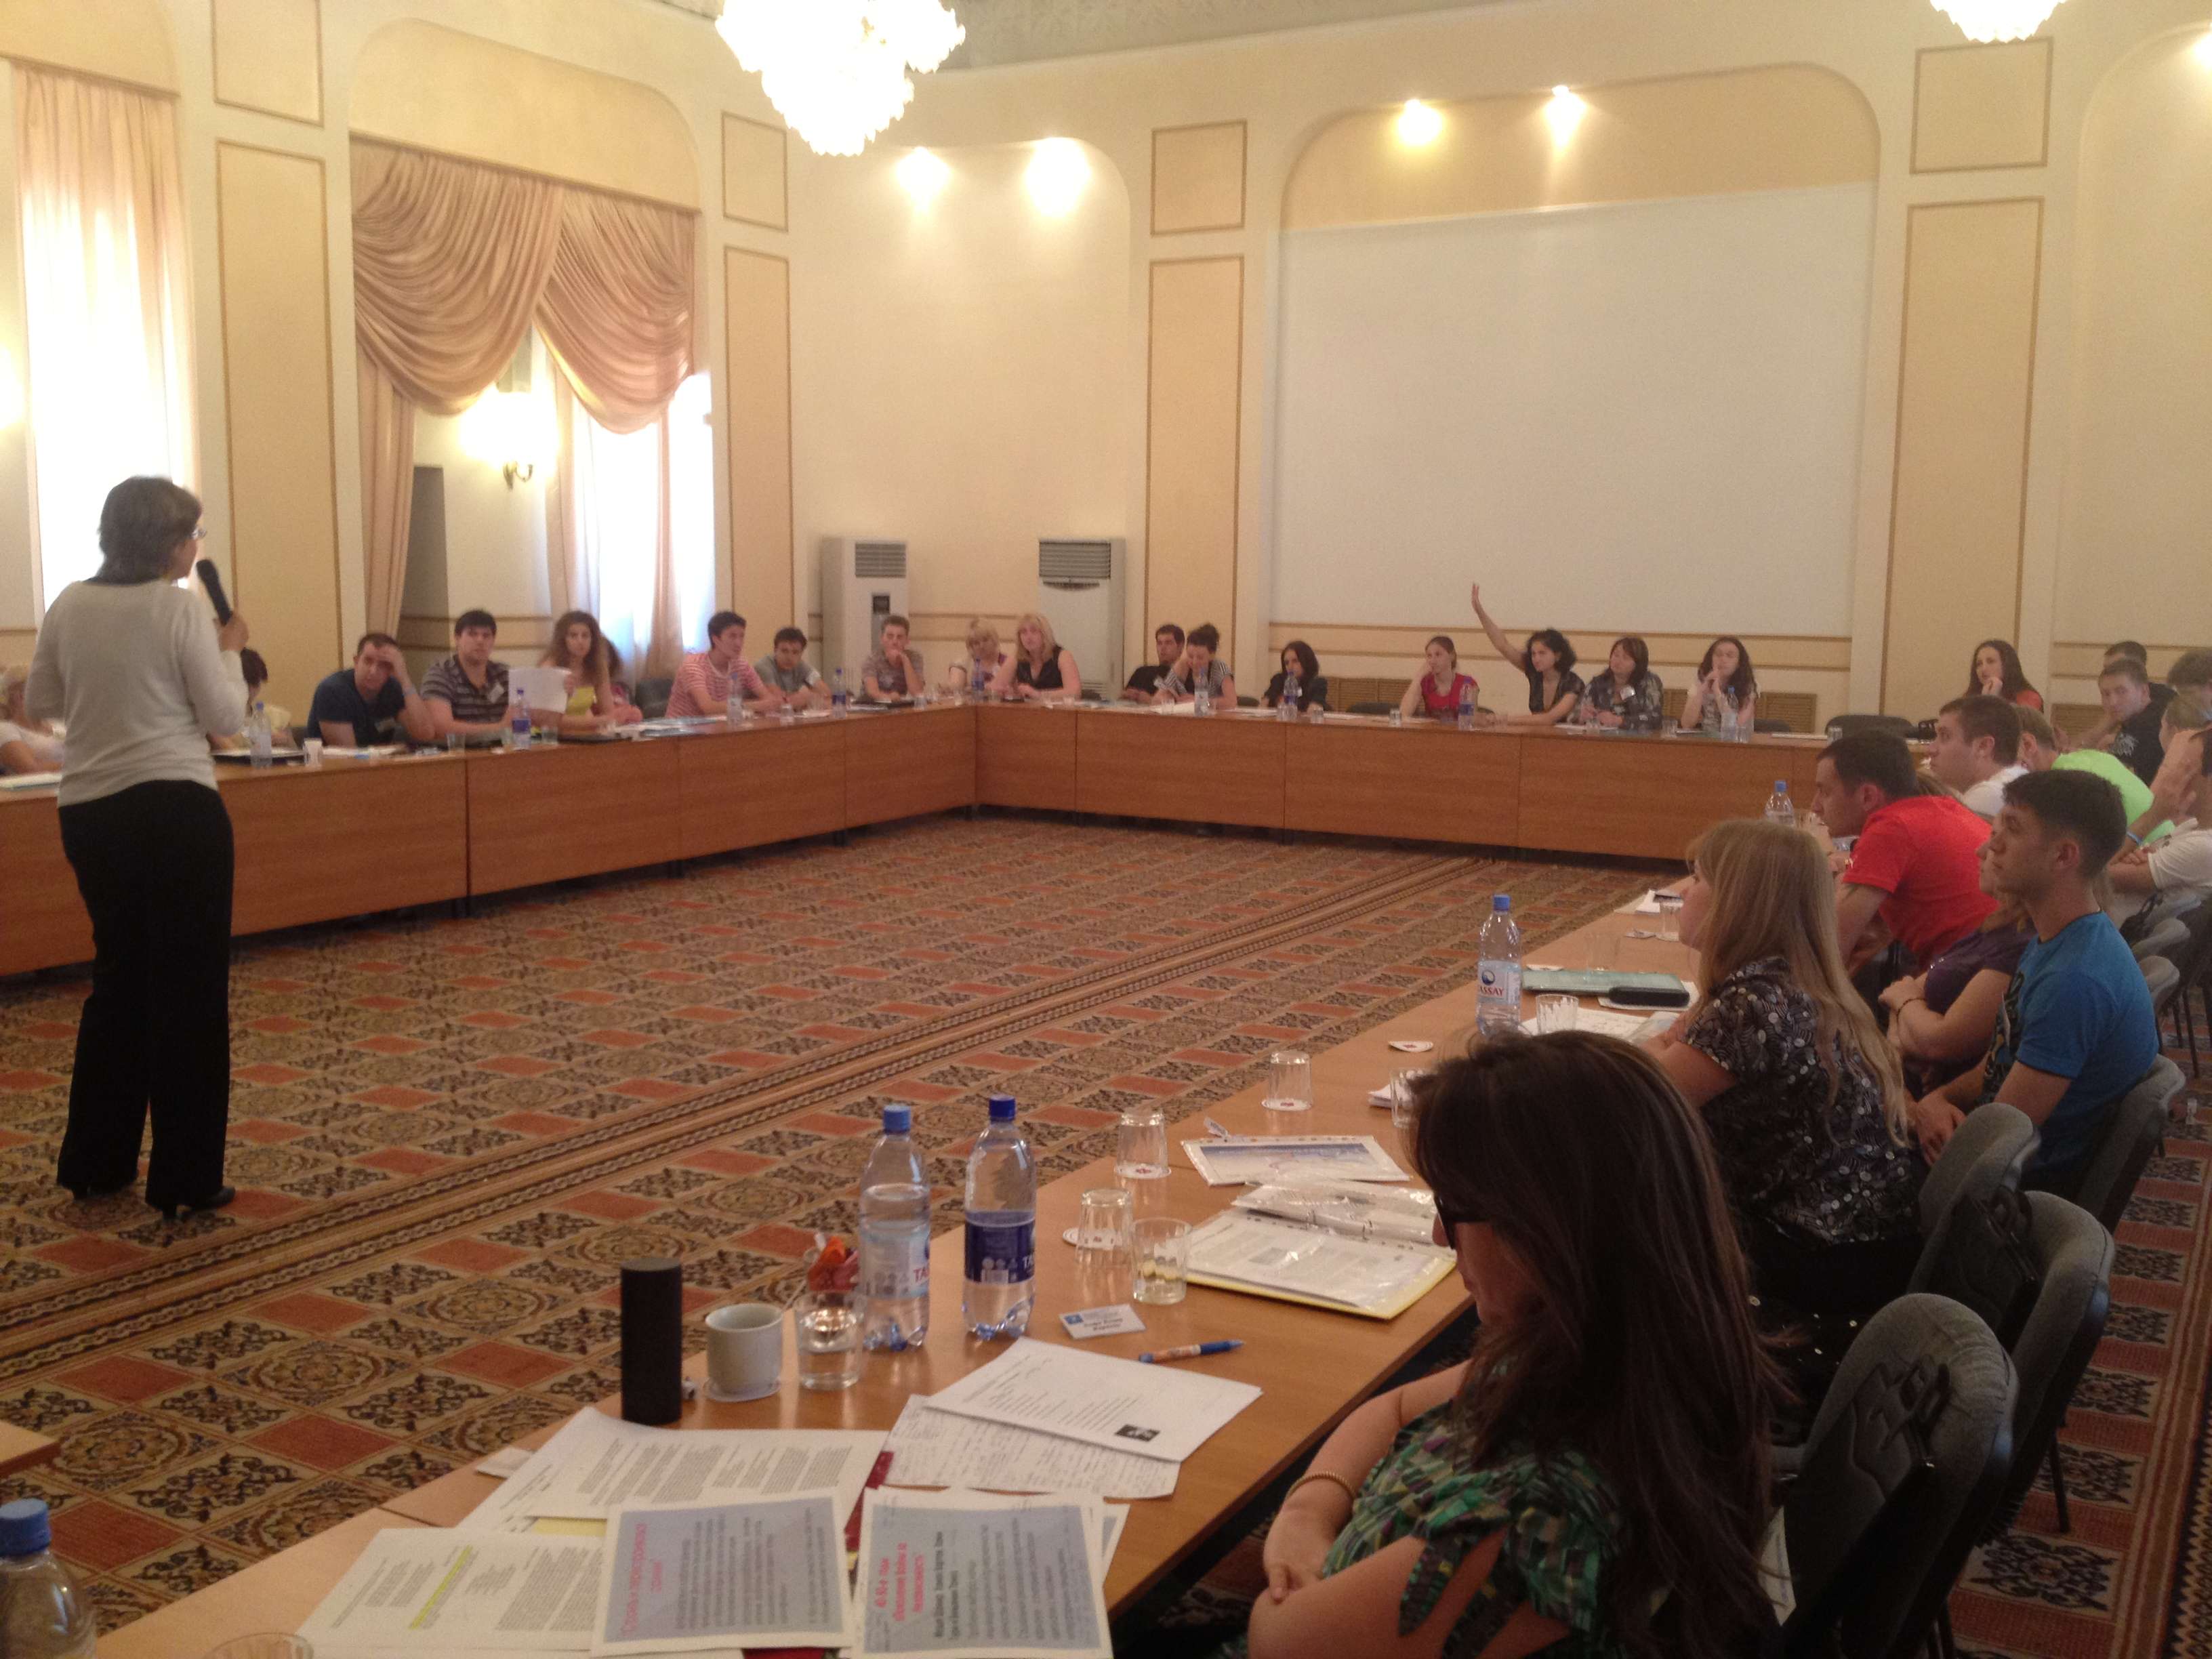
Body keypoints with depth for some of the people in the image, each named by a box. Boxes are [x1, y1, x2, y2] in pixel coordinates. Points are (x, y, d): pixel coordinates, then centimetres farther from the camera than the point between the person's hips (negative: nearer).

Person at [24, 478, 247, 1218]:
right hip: (175, 808, -6)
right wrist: (230, 649, 6)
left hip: (88, 813, 6)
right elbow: (226, 716, -9)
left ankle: (95, 1163, 25)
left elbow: (38, 703, 16)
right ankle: (185, 1178, 7)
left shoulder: (69, 606, 7)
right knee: (190, 988, 2)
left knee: (120, 977, 20)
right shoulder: (180, 607, -10)